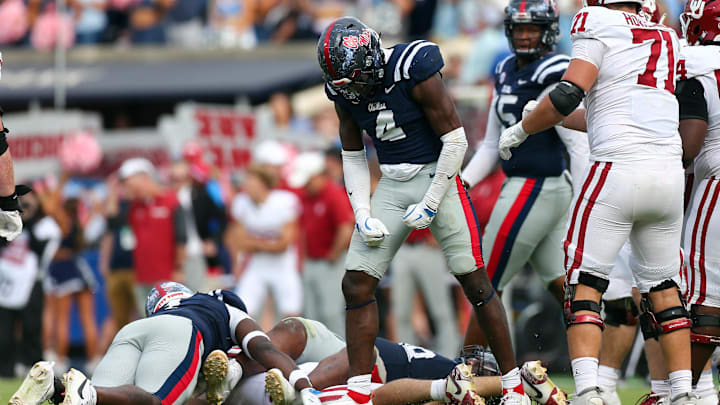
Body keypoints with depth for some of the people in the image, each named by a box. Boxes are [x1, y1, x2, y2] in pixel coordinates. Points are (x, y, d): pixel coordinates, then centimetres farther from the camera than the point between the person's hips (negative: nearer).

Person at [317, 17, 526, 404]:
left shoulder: (415, 71, -21)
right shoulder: (345, 92, -2)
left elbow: (455, 140, -15)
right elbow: (353, 156, 12)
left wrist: (430, 205, -13)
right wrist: (363, 216, 0)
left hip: (437, 179, -5)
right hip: (391, 186, 6)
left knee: (475, 284, -5)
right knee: (357, 284, -5)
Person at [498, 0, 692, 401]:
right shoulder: (667, 38, 19)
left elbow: (568, 95, -11)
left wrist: (521, 130, 6)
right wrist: (556, 118, 35)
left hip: (619, 170, -6)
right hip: (670, 171, 6)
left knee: (585, 283, 0)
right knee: (662, 284, 16)